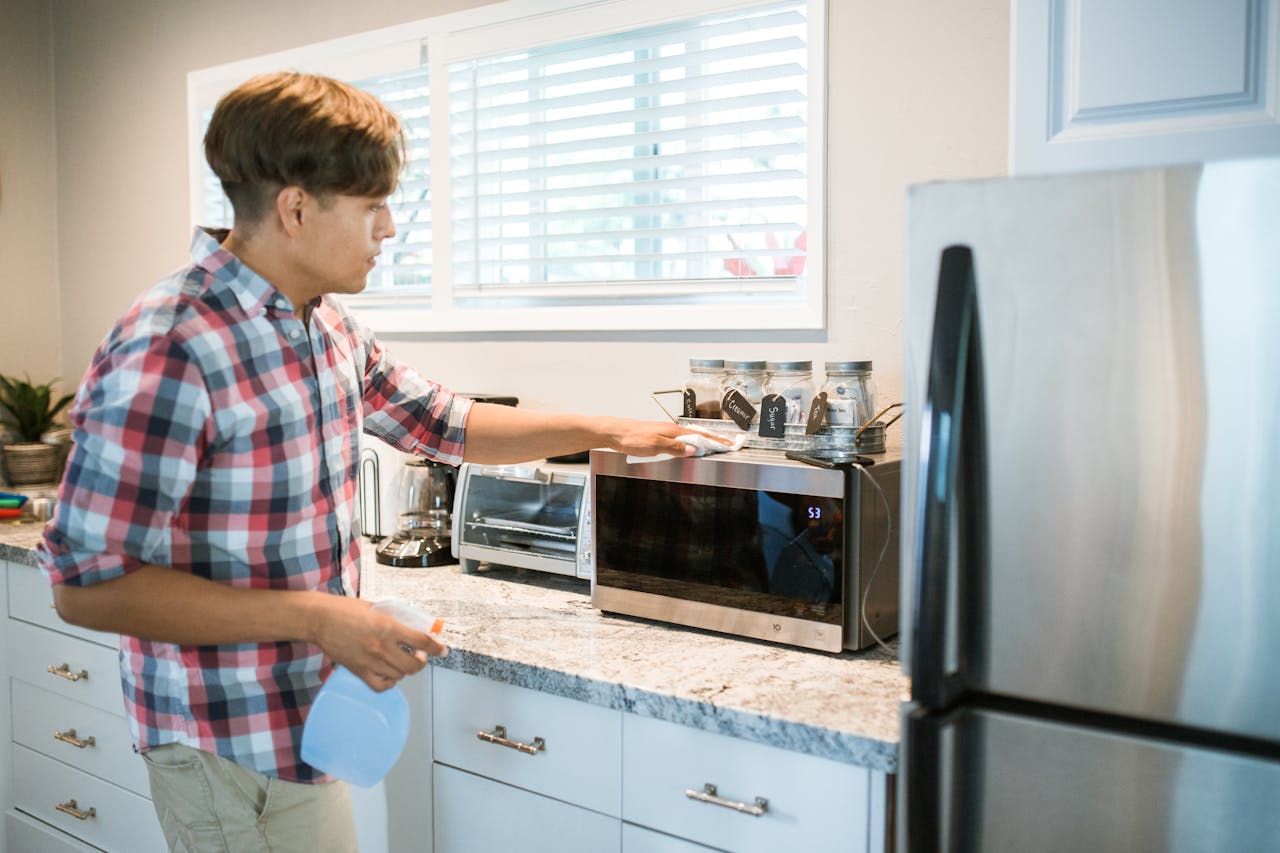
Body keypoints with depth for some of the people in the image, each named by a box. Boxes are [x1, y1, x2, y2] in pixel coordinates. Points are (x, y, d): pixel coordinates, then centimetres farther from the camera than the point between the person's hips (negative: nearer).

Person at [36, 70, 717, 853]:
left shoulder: (328, 327, 4)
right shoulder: (168, 353, -24)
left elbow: (445, 423, 17)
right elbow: (88, 584, -23)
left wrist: (601, 431, 13)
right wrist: (318, 619, -26)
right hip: (235, 754, -8)